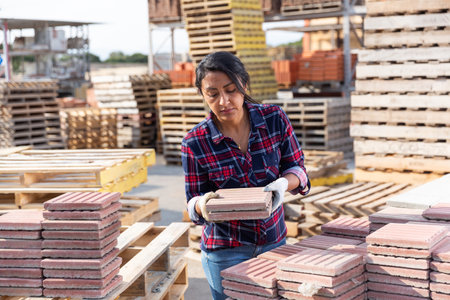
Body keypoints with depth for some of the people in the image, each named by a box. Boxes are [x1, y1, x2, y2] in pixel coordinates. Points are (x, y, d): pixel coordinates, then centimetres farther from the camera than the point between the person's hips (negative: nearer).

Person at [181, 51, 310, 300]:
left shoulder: (274, 119, -9)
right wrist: (203, 204, -31)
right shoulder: (195, 143, -14)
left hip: (274, 241, 3)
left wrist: (284, 183, -25)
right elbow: (193, 203, -7)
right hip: (225, 251, -3)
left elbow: (296, 168, -2)